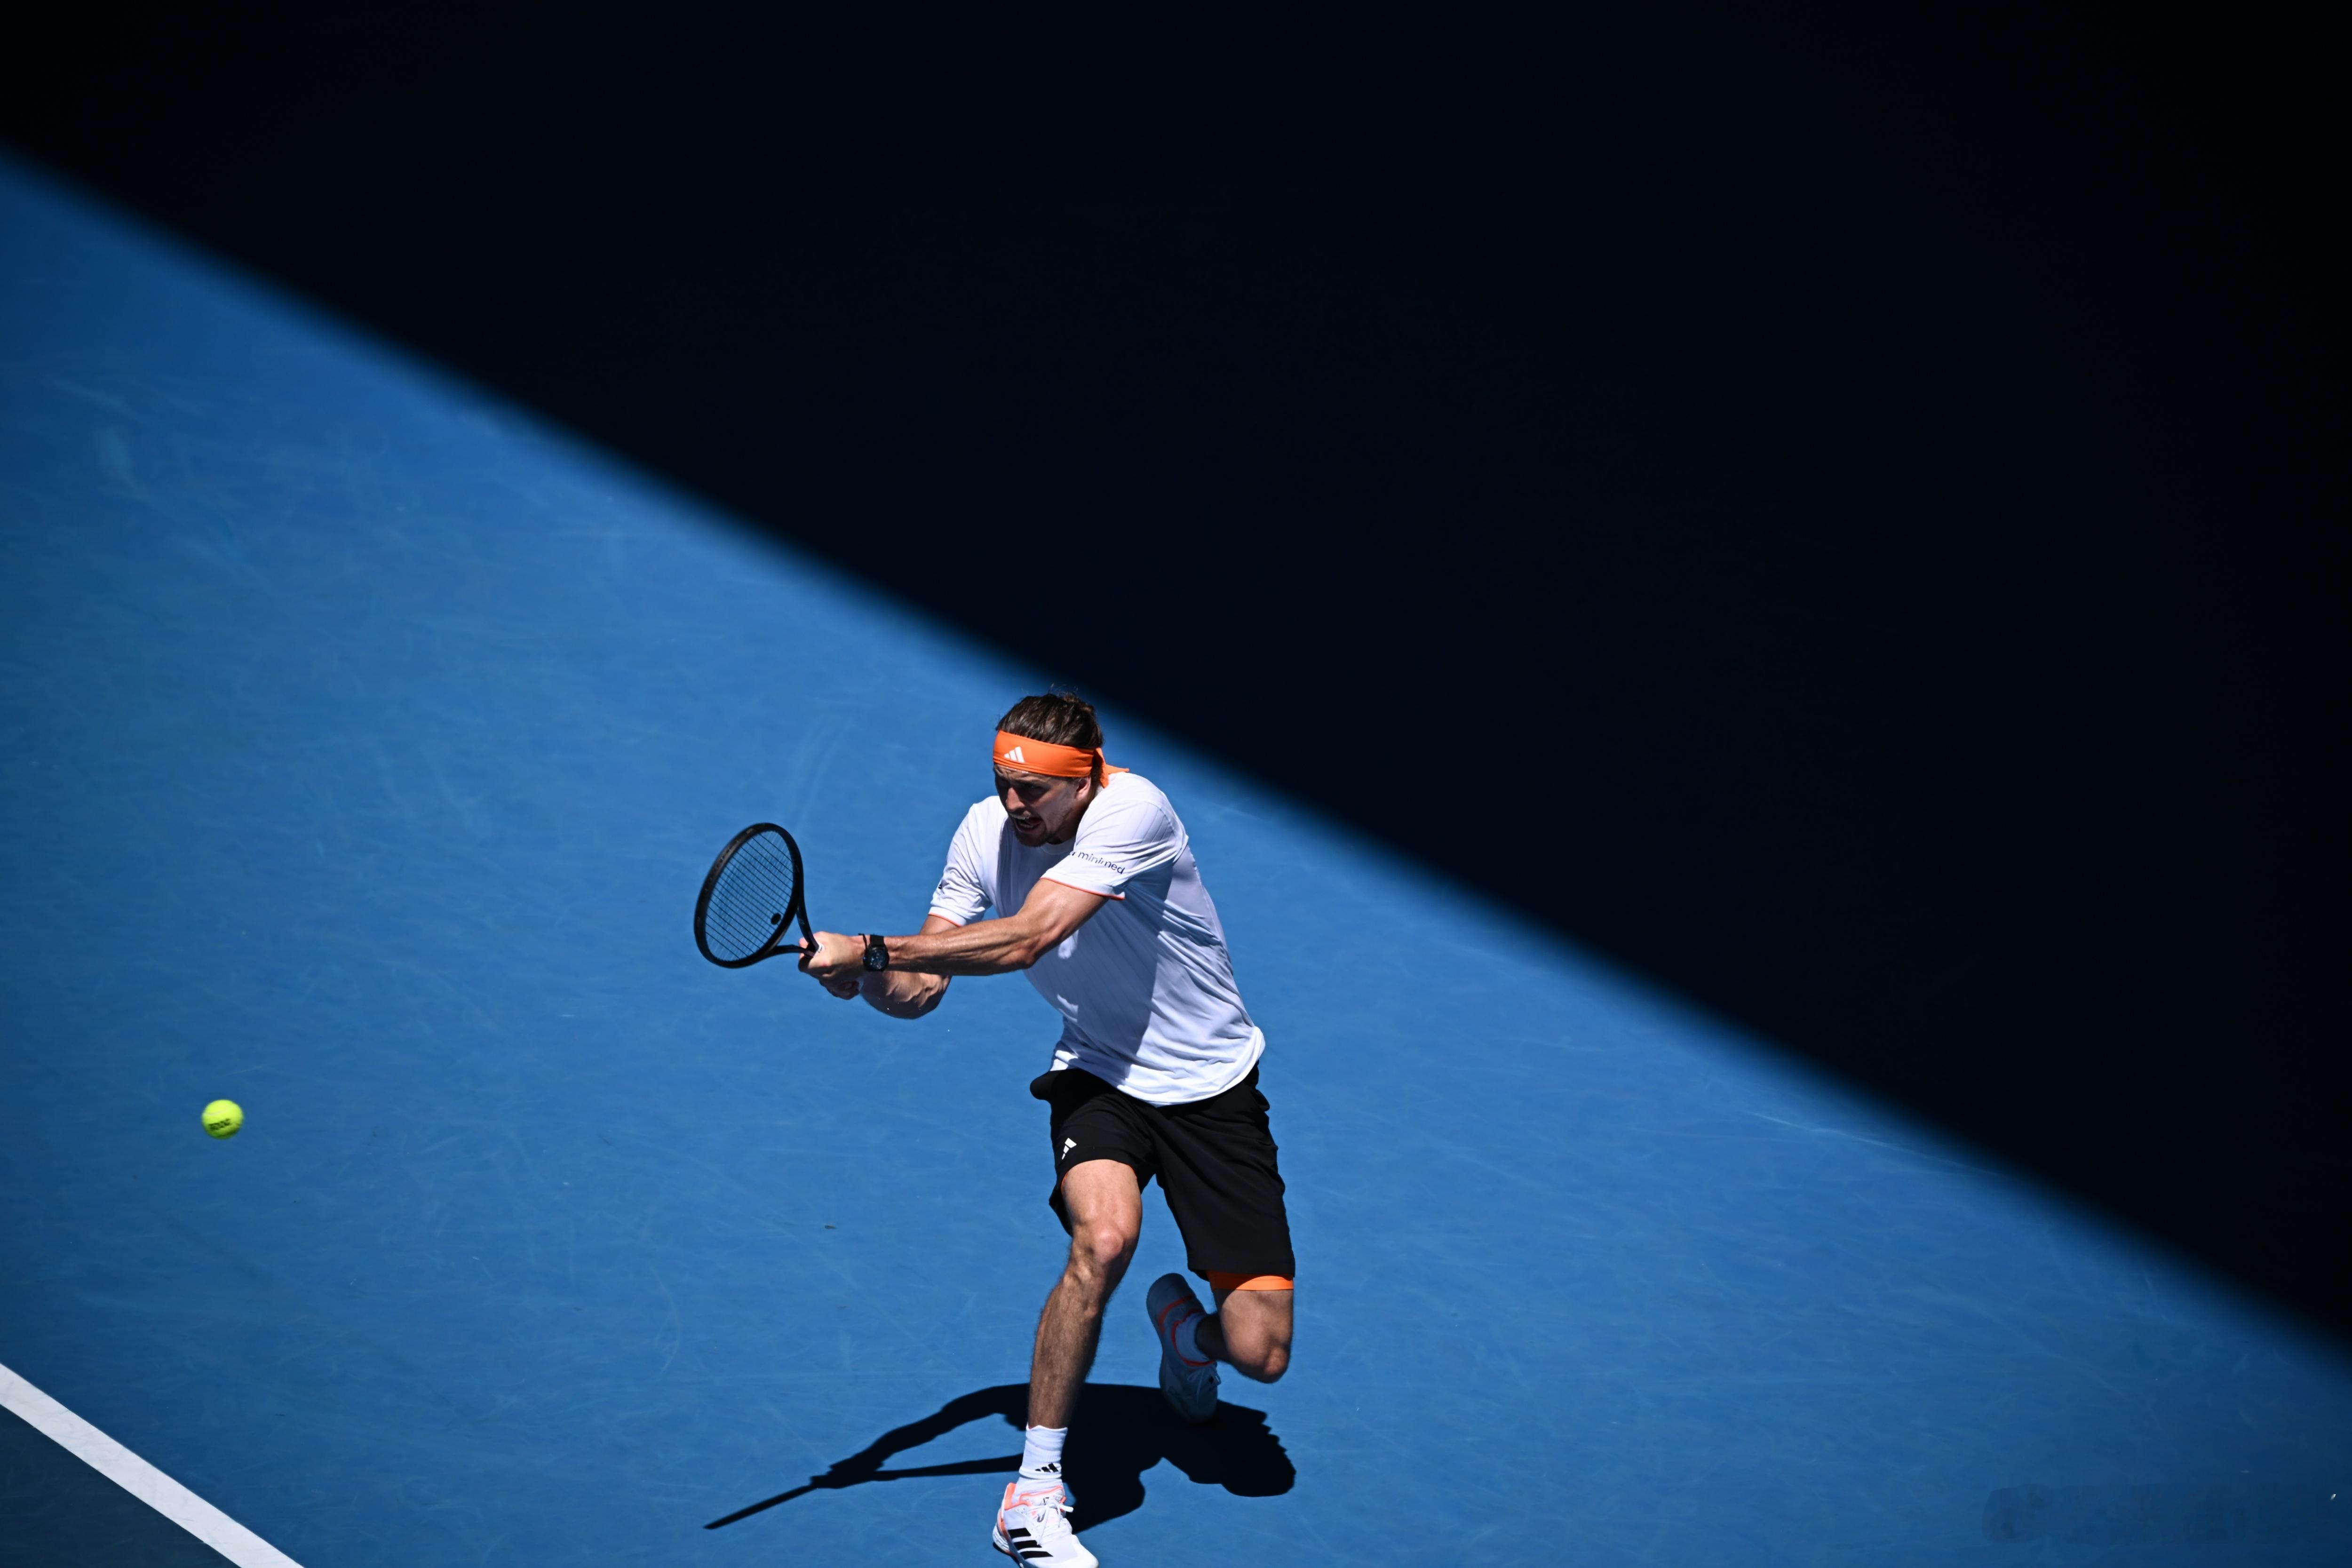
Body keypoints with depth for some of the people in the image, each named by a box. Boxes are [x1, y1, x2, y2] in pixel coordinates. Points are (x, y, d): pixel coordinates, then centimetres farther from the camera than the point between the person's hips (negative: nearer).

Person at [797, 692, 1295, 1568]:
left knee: (1259, 1354, -7)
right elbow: (922, 988, -7)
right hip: (1099, 1079, 2)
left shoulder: (1133, 811, -26)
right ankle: (1033, 1495, -18)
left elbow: (1021, 943, -35)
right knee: (1104, 1235, -32)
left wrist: (865, 950, -38)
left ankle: (1183, 1326, 33)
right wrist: (867, 983, -29)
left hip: (1211, 1090, -2)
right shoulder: (985, 831, -9)